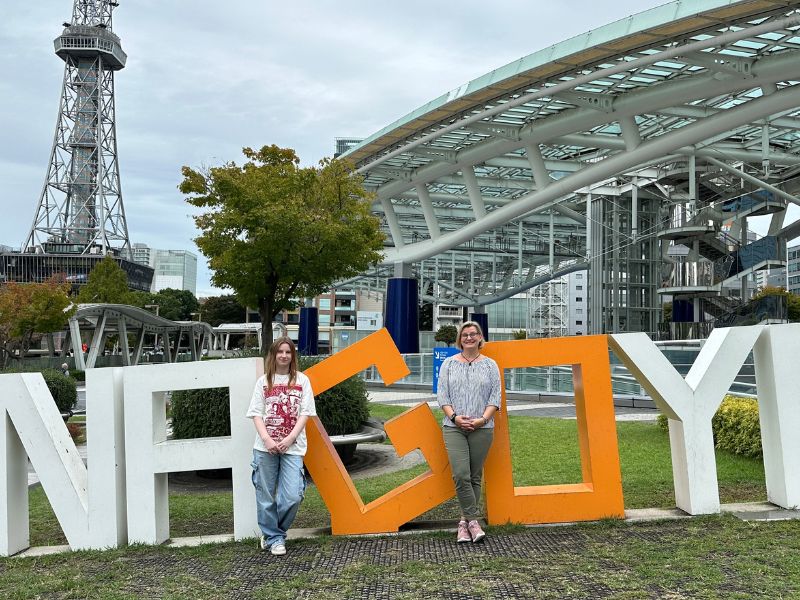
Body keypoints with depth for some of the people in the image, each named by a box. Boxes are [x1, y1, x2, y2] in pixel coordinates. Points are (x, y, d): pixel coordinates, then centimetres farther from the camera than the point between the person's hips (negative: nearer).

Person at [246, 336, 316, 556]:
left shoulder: (302, 380, 7)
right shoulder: (263, 381, 8)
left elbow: (304, 414, 2)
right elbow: (256, 414, 3)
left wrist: (290, 438, -11)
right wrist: (267, 439, -12)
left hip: (293, 447, -1)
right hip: (265, 447, 1)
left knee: (292, 496, -8)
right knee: (266, 496, 4)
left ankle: (272, 533, 15)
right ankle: (274, 537, 21)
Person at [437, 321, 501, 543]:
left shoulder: (490, 365, 8)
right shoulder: (449, 364, 8)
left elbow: (496, 396, 2)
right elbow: (442, 394, 3)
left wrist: (483, 419, -12)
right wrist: (454, 417, -12)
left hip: (482, 428, 1)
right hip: (454, 427, -1)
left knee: (475, 476, 4)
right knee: (461, 475, -14)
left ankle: (464, 521, 15)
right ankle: (473, 521, -5)